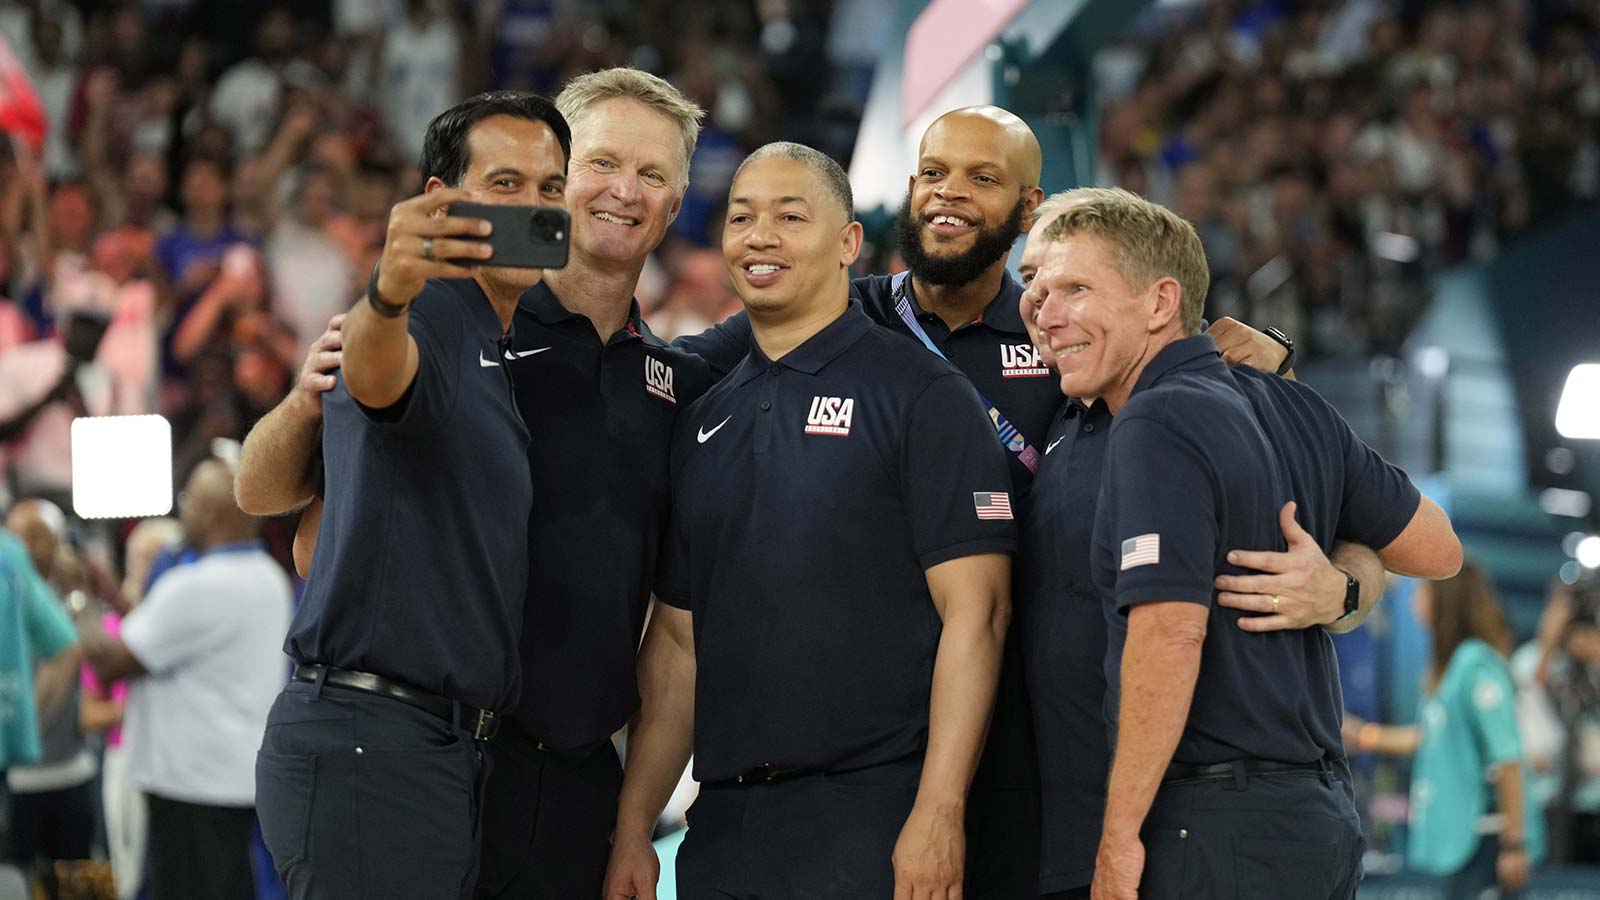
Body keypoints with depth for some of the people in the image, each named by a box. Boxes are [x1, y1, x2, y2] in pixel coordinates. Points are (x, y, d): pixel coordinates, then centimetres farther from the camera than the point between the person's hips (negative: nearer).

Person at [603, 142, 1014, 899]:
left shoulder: (921, 395, -4)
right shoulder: (705, 419, 15)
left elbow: (974, 610, -10)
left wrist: (938, 815, -18)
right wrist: (633, 830, 10)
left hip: (870, 814, -6)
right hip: (723, 822, 6)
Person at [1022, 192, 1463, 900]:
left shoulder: (1155, 426, -13)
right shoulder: (1293, 408, 11)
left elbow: (1172, 634, -22)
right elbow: (1436, 549, 18)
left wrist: (1119, 838, -19)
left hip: (1220, 827, -9)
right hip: (1320, 811, 9)